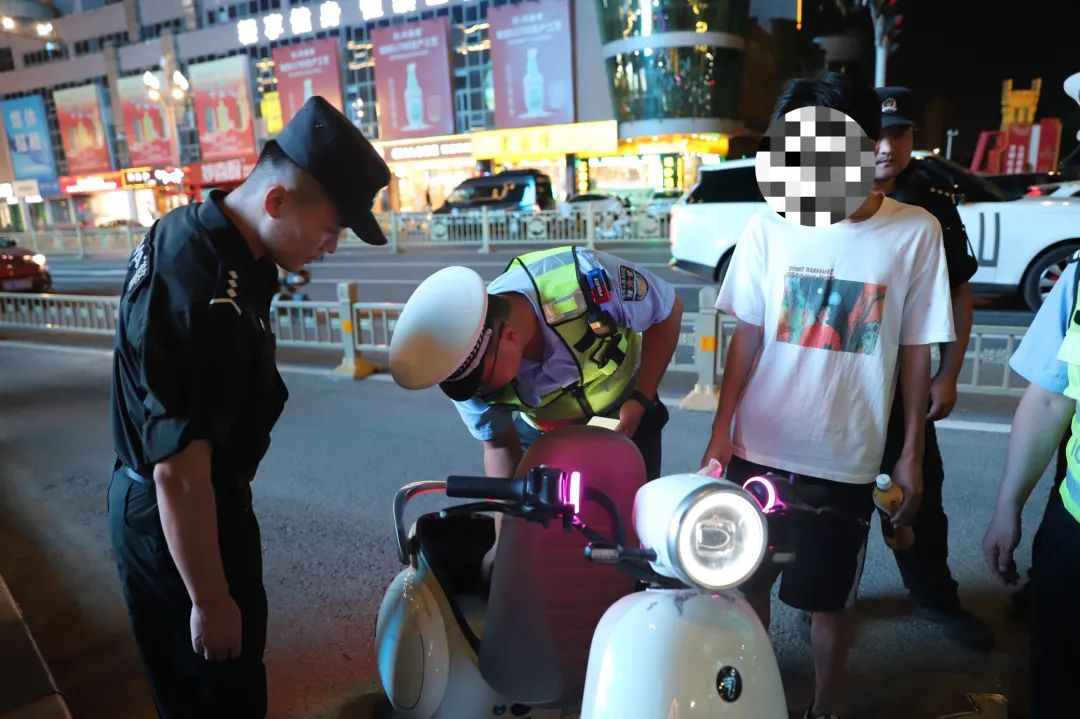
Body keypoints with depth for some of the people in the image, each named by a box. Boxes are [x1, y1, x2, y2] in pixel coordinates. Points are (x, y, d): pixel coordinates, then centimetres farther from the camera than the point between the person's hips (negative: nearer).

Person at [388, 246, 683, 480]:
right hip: (540, 434, 2)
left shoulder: (586, 277, -39)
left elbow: (669, 310, -18)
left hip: (623, 417, -1)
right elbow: (499, 444, -10)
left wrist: (640, 400, -23)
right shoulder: (465, 361, -28)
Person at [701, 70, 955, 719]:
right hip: (759, 448, 2)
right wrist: (720, 431, -2)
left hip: (847, 461, -1)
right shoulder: (770, 226, -4)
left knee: (831, 601, 13)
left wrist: (912, 455, 2)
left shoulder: (916, 232, -6)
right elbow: (748, 335, 1)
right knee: (747, 582, 15)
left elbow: (916, 352, 0)